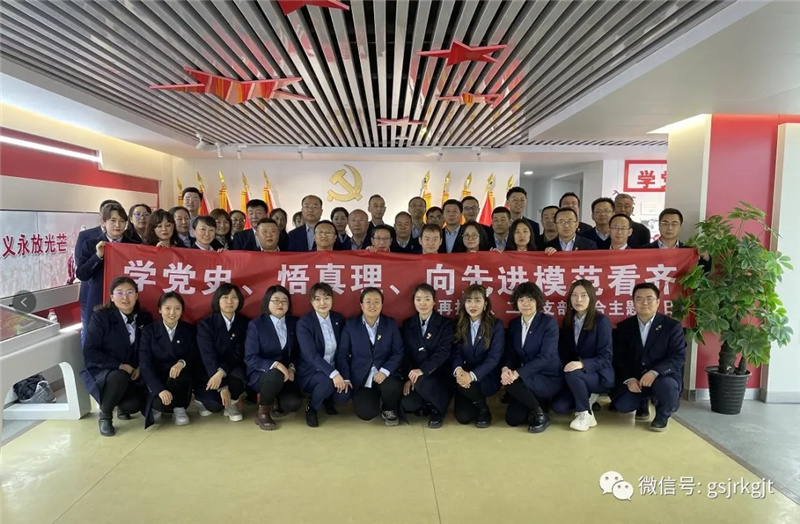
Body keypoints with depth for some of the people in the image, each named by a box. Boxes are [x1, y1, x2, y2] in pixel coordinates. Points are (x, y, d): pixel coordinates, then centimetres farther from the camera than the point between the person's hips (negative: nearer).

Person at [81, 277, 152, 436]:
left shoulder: (145, 318, 2)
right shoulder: (101, 317, -9)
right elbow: (90, 352, -14)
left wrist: (140, 368, -12)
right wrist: (120, 366, -22)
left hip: (133, 374, 3)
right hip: (102, 372, -3)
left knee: (135, 405, -25)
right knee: (119, 376, -37)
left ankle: (121, 406, 17)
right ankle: (105, 415, -7)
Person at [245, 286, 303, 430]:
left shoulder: (294, 322, 4)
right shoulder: (256, 324, -7)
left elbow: (297, 352, 9)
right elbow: (250, 358, -13)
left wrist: (292, 368, -12)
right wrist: (274, 365, -28)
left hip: (286, 374, 3)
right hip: (261, 374, -3)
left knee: (294, 403, -24)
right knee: (276, 376, -38)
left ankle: (274, 402, 14)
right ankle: (263, 412, -9)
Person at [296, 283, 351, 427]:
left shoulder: (339, 319, 1)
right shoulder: (303, 323, -15)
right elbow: (311, 355, -25)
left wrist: (342, 374, -8)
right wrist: (333, 374, -35)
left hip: (333, 370, 4)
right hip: (311, 372, -4)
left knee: (344, 395, -22)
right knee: (328, 382, -35)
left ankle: (328, 401, 16)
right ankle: (311, 408, -2)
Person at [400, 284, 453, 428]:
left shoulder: (445, 324, -2)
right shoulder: (407, 324, 9)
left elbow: (444, 352, -15)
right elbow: (405, 354, 4)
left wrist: (423, 370, -27)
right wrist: (408, 377, -11)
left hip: (438, 376, -3)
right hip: (414, 375, 3)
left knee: (422, 382, -35)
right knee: (408, 405, -24)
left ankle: (437, 409, -4)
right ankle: (426, 405, 13)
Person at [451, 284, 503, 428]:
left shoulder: (496, 325, -7)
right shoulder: (458, 324, 2)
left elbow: (494, 357, -15)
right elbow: (455, 352, -4)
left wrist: (472, 375, -30)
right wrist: (458, 369, -28)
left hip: (486, 378, -3)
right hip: (464, 375, 3)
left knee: (468, 383, -34)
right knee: (463, 417, -12)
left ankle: (483, 409, -2)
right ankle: (477, 403, 23)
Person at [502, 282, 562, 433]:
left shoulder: (549, 322, -13)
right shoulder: (513, 324, 5)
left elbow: (545, 357, -22)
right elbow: (511, 354, 3)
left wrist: (517, 373, -31)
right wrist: (506, 368, -22)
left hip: (548, 378, -5)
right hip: (526, 378, 6)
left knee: (512, 383, -31)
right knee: (512, 419, -6)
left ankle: (540, 414, -6)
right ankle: (538, 403, 22)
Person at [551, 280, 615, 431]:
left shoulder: (601, 321, -13)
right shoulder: (567, 321, 3)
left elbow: (605, 357, -17)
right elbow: (564, 352, 7)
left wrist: (583, 364, -34)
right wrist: (565, 367, -12)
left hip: (600, 375, -5)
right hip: (578, 376, 5)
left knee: (572, 374, -35)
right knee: (558, 406, -14)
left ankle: (585, 414, -12)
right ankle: (588, 397, 15)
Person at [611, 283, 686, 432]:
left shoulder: (672, 326, -5)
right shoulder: (624, 327, 3)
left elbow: (678, 357, -14)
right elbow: (619, 358, 1)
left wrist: (654, 372, -29)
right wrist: (628, 379, -17)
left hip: (663, 377, -2)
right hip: (633, 379, 2)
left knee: (667, 386, -36)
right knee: (621, 406, -18)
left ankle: (662, 416, 0)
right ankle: (643, 402, 21)